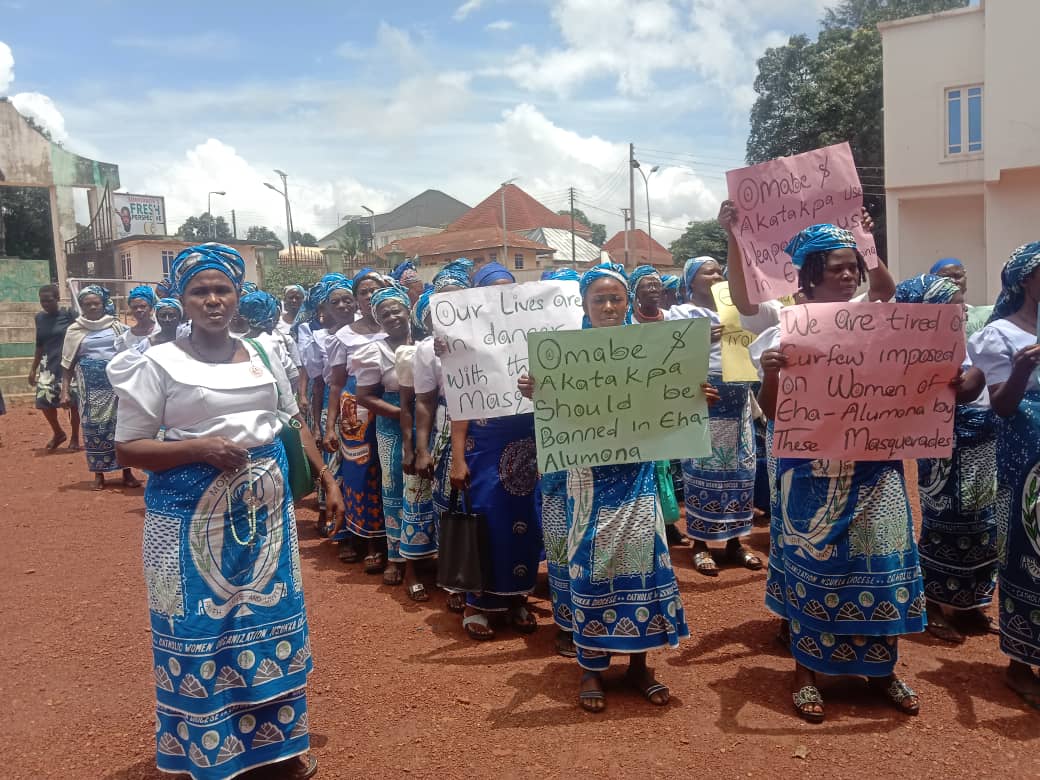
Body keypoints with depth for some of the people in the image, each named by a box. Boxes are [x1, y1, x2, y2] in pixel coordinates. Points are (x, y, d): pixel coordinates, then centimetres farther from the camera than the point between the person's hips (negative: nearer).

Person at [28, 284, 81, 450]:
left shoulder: (69, 314, -7)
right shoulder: (40, 317, 7)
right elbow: (39, 345, 15)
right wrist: (33, 368, 15)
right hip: (48, 364, 4)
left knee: (73, 401, -1)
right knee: (44, 400, -1)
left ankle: (75, 437, 17)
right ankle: (58, 433, 23)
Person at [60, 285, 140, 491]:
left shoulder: (116, 326, 5)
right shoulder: (75, 331, 5)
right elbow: (68, 364, 6)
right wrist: (65, 392, -1)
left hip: (117, 384, 0)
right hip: (91, 387, 0)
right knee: (94, 428, 3)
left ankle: (127, 473, 8)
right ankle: (99, 474, 14)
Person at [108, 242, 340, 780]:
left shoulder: (263, 355, 6)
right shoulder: (159, 363, -7)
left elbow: (293, 424, 16)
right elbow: (127, 448, -8)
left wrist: (326, 479, 11)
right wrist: (200, 446, -21)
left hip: (265, 508, 5)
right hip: (192, 515, -4)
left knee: (270, 618, 12)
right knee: (201, 628, 4)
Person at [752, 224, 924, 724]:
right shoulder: (789, 329, -6)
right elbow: (772, 412, -8)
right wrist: (769, 372, -26)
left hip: (873, 468, 3)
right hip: (814, 471, -3)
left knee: (879, 562, 9)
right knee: (810, 567, 5)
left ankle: (882, 669, 30)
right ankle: (806, 674, 23)